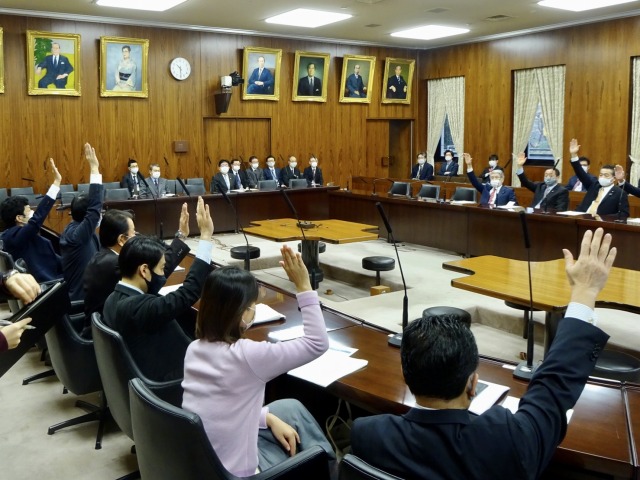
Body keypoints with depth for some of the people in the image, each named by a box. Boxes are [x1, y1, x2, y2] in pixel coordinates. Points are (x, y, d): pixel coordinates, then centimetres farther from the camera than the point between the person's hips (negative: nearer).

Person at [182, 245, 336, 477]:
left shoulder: (195, 349, -3)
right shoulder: (247, 354, -26)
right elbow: (318, 343, -16)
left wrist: (268, 418, 5)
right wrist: (303, 286, -16)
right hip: (231, 470, -6)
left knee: (291, 408, 19)